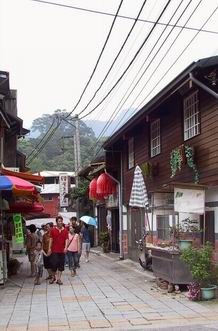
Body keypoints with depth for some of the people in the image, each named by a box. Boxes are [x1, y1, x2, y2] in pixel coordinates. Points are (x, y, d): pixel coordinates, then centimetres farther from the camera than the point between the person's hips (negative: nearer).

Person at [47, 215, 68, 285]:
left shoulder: (65, 230, 5)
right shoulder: (53, 230, 1)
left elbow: (66, 239, -1)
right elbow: (51, 239, 1)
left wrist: (66, 247, -15)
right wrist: (49, 248, -5)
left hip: (62, 250, 2)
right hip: (54, 250, -2)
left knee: (61, 265, 4)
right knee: (54, 264, -3)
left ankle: (59, 279, 12)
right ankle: (53, 277, 19)